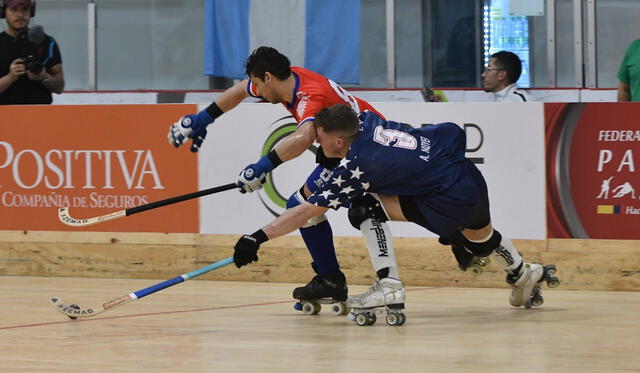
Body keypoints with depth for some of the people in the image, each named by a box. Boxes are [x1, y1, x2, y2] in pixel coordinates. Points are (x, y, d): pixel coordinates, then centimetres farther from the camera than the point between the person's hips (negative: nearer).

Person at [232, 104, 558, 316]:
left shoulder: (356, 166, -18)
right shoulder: (365, 120, 1)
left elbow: (306, 212, -18)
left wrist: (258, 238, -18)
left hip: (453, 202, -9)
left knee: (366, 207, -10)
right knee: (478, 235, 38)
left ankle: (389, 289, -8)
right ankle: (522, 274, 63)